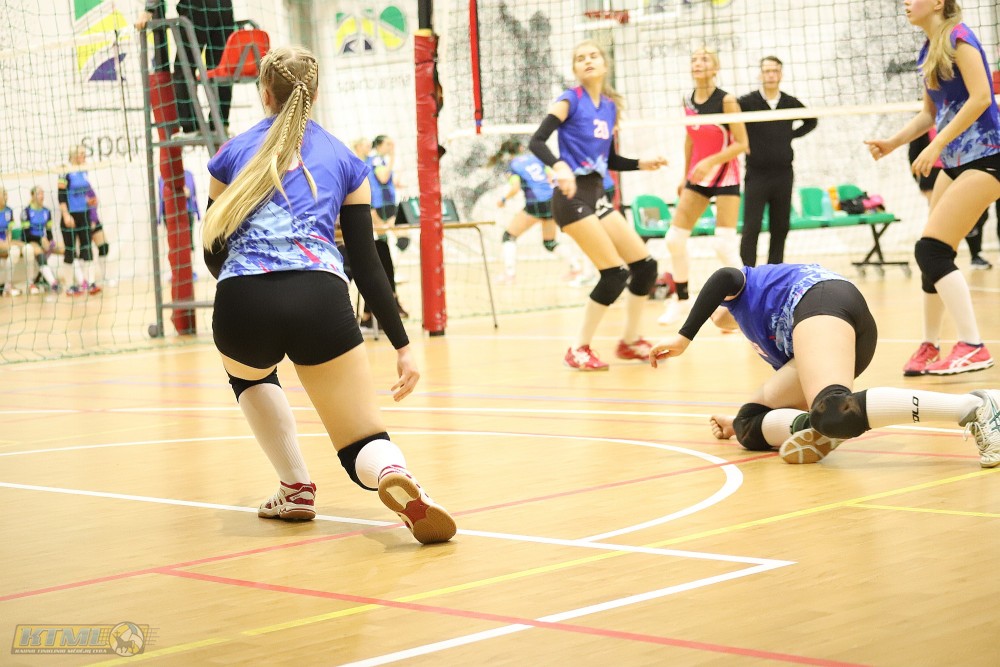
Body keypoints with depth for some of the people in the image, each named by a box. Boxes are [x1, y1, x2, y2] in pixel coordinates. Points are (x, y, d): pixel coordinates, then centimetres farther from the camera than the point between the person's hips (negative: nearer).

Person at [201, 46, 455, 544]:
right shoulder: (344, 161, 20)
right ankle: (397, 478, -29)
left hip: (242, 306, 1)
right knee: (363, 443, 7)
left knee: (248, 374, 38)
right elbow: (366, 265, 14)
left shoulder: (232, 154, 20)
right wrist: (402, 346, 17)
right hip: (321, 301, 0)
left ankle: (295, 489, 25)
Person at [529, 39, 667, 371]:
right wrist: (560, 167, -33)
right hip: (572, 195, -7)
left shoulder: (611, 106, 13)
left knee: (645, 265, 6)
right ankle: (579, 350, -3)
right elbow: (537, 141, -17)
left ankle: (630, 340, 22)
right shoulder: (570, 101, -6)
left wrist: (642, 164, 8)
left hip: (596, 194, 8)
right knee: (615, 273, -14)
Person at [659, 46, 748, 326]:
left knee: (724, 244, -16)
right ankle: (681, 299, 19)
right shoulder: (688, 102, 3)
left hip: (724, 175, -6)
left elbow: (741, 144, -16)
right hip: (697, 177, 6)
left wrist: (711, 161, -26)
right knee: (675, 238, 3)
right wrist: (686, 175, 17)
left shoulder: (726, 101, -15)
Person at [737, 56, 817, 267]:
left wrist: (792, 134, 9)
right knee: (751, 228, -7)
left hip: (783, 175, 4)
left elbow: (811, 121, 23)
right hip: (756, 175, -4)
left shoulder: (790, 103, 5)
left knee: (780, 228, 7)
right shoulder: (747, 102, -7)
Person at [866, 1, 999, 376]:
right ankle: (930, 347, 19)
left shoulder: (958, 37, -12)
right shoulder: (928, 51, 14)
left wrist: (936, 145, -20)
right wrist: (893, 143, 8)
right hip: (955, 161, 9)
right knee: (933, 255, 8)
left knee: (931, 250, -16)